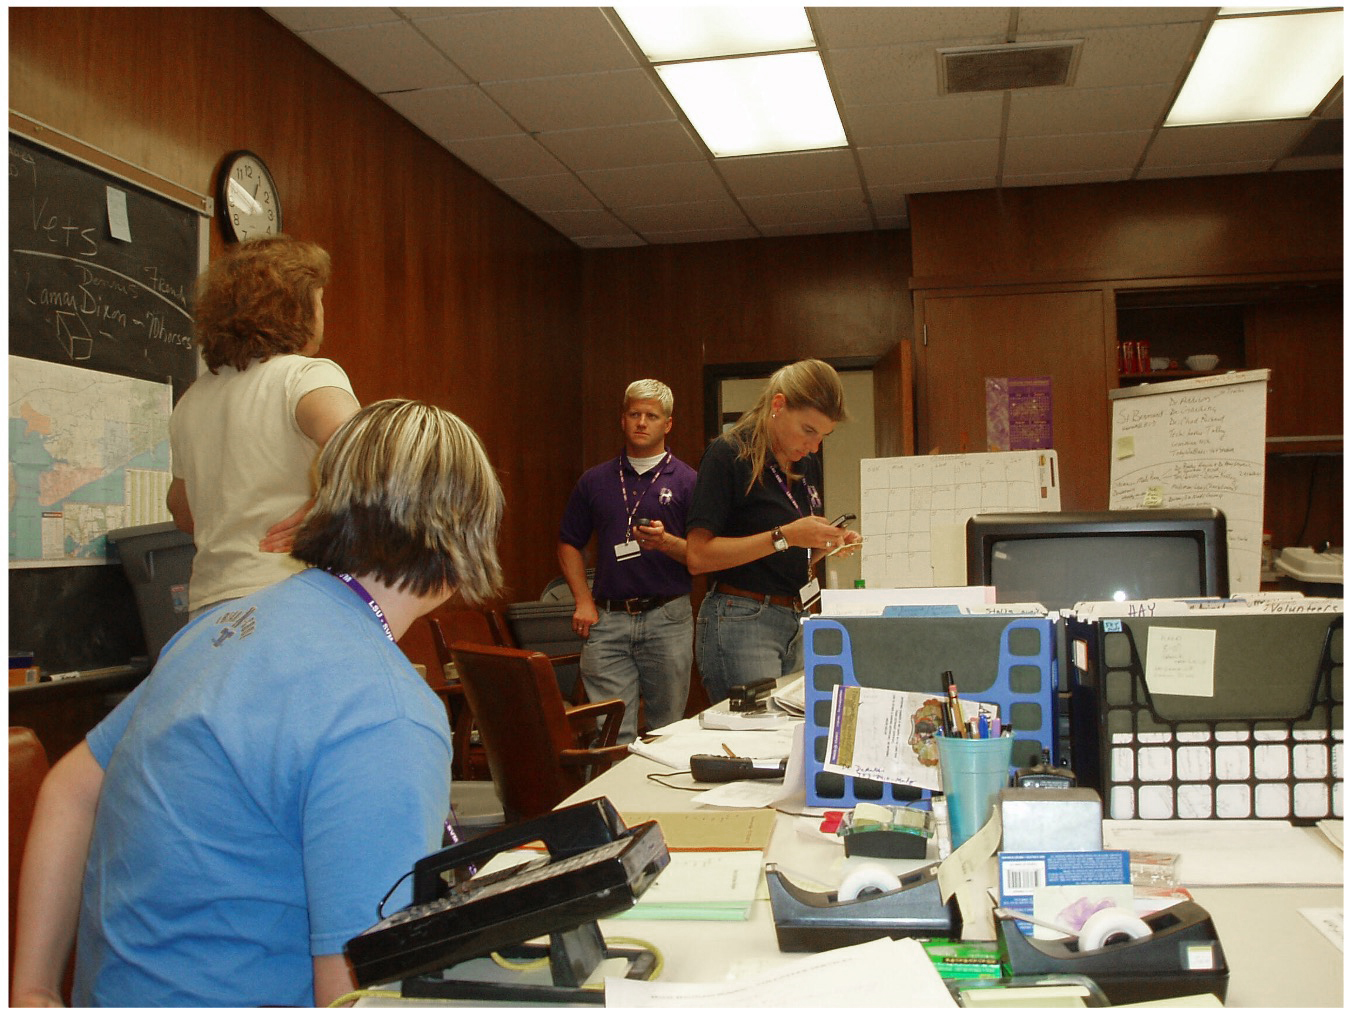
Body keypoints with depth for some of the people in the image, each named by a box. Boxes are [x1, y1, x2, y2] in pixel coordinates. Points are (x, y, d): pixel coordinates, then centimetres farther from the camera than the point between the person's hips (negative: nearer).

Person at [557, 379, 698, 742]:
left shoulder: (686, 481, 3)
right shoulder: (595, 480, 11)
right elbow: (569, 544, 16)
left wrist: (666, 542, -19)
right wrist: (583, 600, 4)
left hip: (667, 617, -1)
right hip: (607, 618, 1)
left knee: (667, 731, 7)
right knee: (611, 733, -2)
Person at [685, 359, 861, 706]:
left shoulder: (807, 463, 15)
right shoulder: (729, 454, -8)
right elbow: (698, 556, -14)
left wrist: (828, 544, 4)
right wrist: (784, 536, -16)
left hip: (795, 624, 7)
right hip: (740, 623, -7)